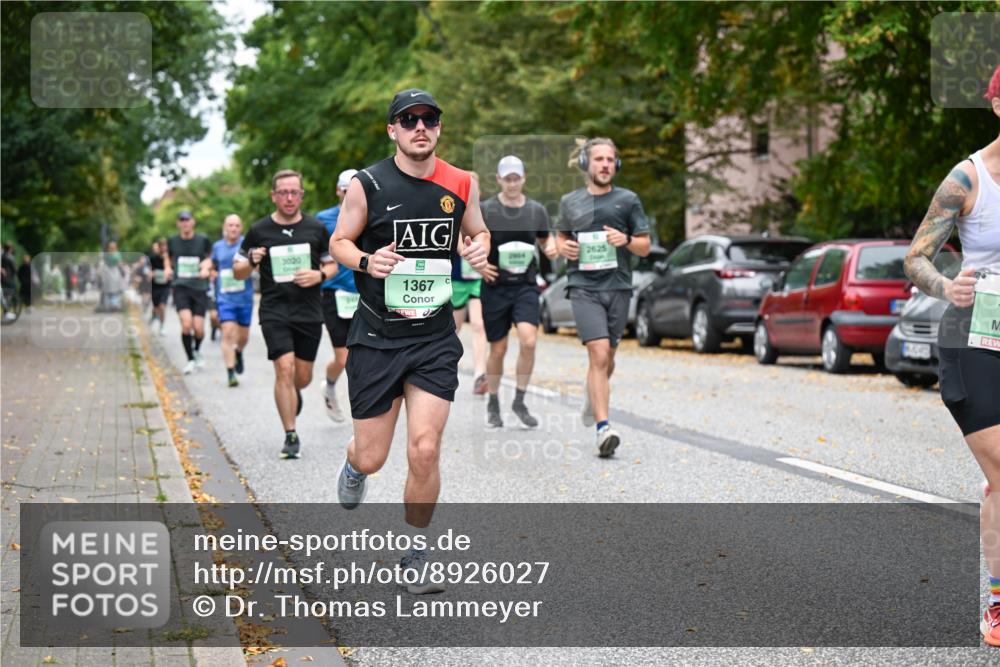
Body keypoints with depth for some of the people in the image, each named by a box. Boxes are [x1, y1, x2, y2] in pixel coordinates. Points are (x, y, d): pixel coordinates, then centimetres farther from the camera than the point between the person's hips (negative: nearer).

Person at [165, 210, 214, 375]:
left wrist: (206, 267, -6)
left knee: (198, 328, -4)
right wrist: (168, 268, 4)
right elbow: (167, 257, 23)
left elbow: (209, 258, 15)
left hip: (199, 288, 0)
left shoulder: (203, 240, 2)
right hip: (180, 287, 0)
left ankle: (197, 351, 30)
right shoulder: (172, 241, 5)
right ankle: (190, 359, -2)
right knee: (186, 324, -19)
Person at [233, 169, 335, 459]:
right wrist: (251, 262, -14)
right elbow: (238, 272, 8)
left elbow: (332, 264, 13)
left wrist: (320, 275, -9)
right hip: (274, 312, -2)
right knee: (284, 368, -16)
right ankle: (291, 436, -8)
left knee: (302, 377, 8)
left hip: (309, 312, 2)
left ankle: (292, 395, 47)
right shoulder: (259, 231, 1)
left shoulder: (316, 229, 4)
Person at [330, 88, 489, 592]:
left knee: (424, 451, -8)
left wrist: (478, 248, -4)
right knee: (372, 457, 3)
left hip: (435, 338, 1)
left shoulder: (461, 185, 2)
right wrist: (366, 261, -17)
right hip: (376, 337, -1)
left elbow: (477, 232, 19)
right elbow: (339, 242, 4)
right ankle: (354, 467, 44)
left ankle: (414, 557, 13)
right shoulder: (366, 185, -7)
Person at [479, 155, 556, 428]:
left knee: (528, 342, -17)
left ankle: (520, 401, 0)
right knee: (498, 349, 5)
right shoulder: (485, 210, -3)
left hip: (526, 286, 1)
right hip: (495, 286, -1)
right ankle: (493, 404, 25)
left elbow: (545, 239, 21)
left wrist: (551, 247, -3)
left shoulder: (537, 210, 6)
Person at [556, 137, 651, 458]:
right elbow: (560, 235, 24)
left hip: (618, 286, 2)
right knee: (599, 355, -16)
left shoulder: (628, 200, 6)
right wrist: (563, 247, 1)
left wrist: (626, 240, -12)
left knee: (607, 357, 12)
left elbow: (645, 247, 9)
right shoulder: (570, 202, 9)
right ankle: (603, 428, -20)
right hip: (584, 287, -2)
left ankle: (593, 393, 46)